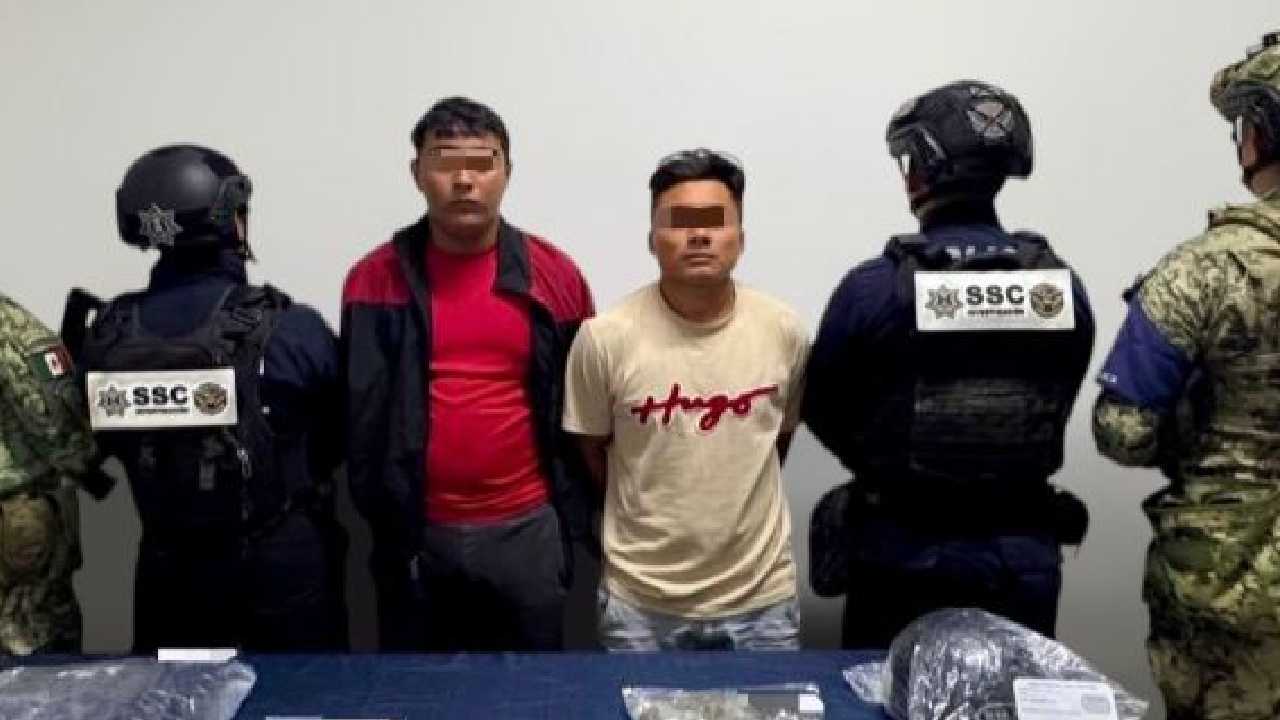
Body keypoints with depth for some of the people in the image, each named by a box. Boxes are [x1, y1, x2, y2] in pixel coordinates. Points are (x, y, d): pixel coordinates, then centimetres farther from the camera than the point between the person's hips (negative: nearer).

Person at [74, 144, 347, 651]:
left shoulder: (105, 334, -8)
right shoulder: (289, 329, -20)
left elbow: (105, 441, 7)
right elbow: (346, 431, -7)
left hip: (167, 568, 4)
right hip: (284, 567, -3)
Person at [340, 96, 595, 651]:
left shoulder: (554, 276, -3)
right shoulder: (375, 279, -3)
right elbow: (358, 411, -2)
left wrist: (577, 519, 2)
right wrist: (379, 512, -6)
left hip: (525, 527, 0)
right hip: (415, 531, 1)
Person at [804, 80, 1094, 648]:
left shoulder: (872, 288, -16)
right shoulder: (1063, 286, -5)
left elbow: (821, 409, -3)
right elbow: (1054, 414, 5)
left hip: (904, 559, -3)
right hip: (1023, 559, 3)